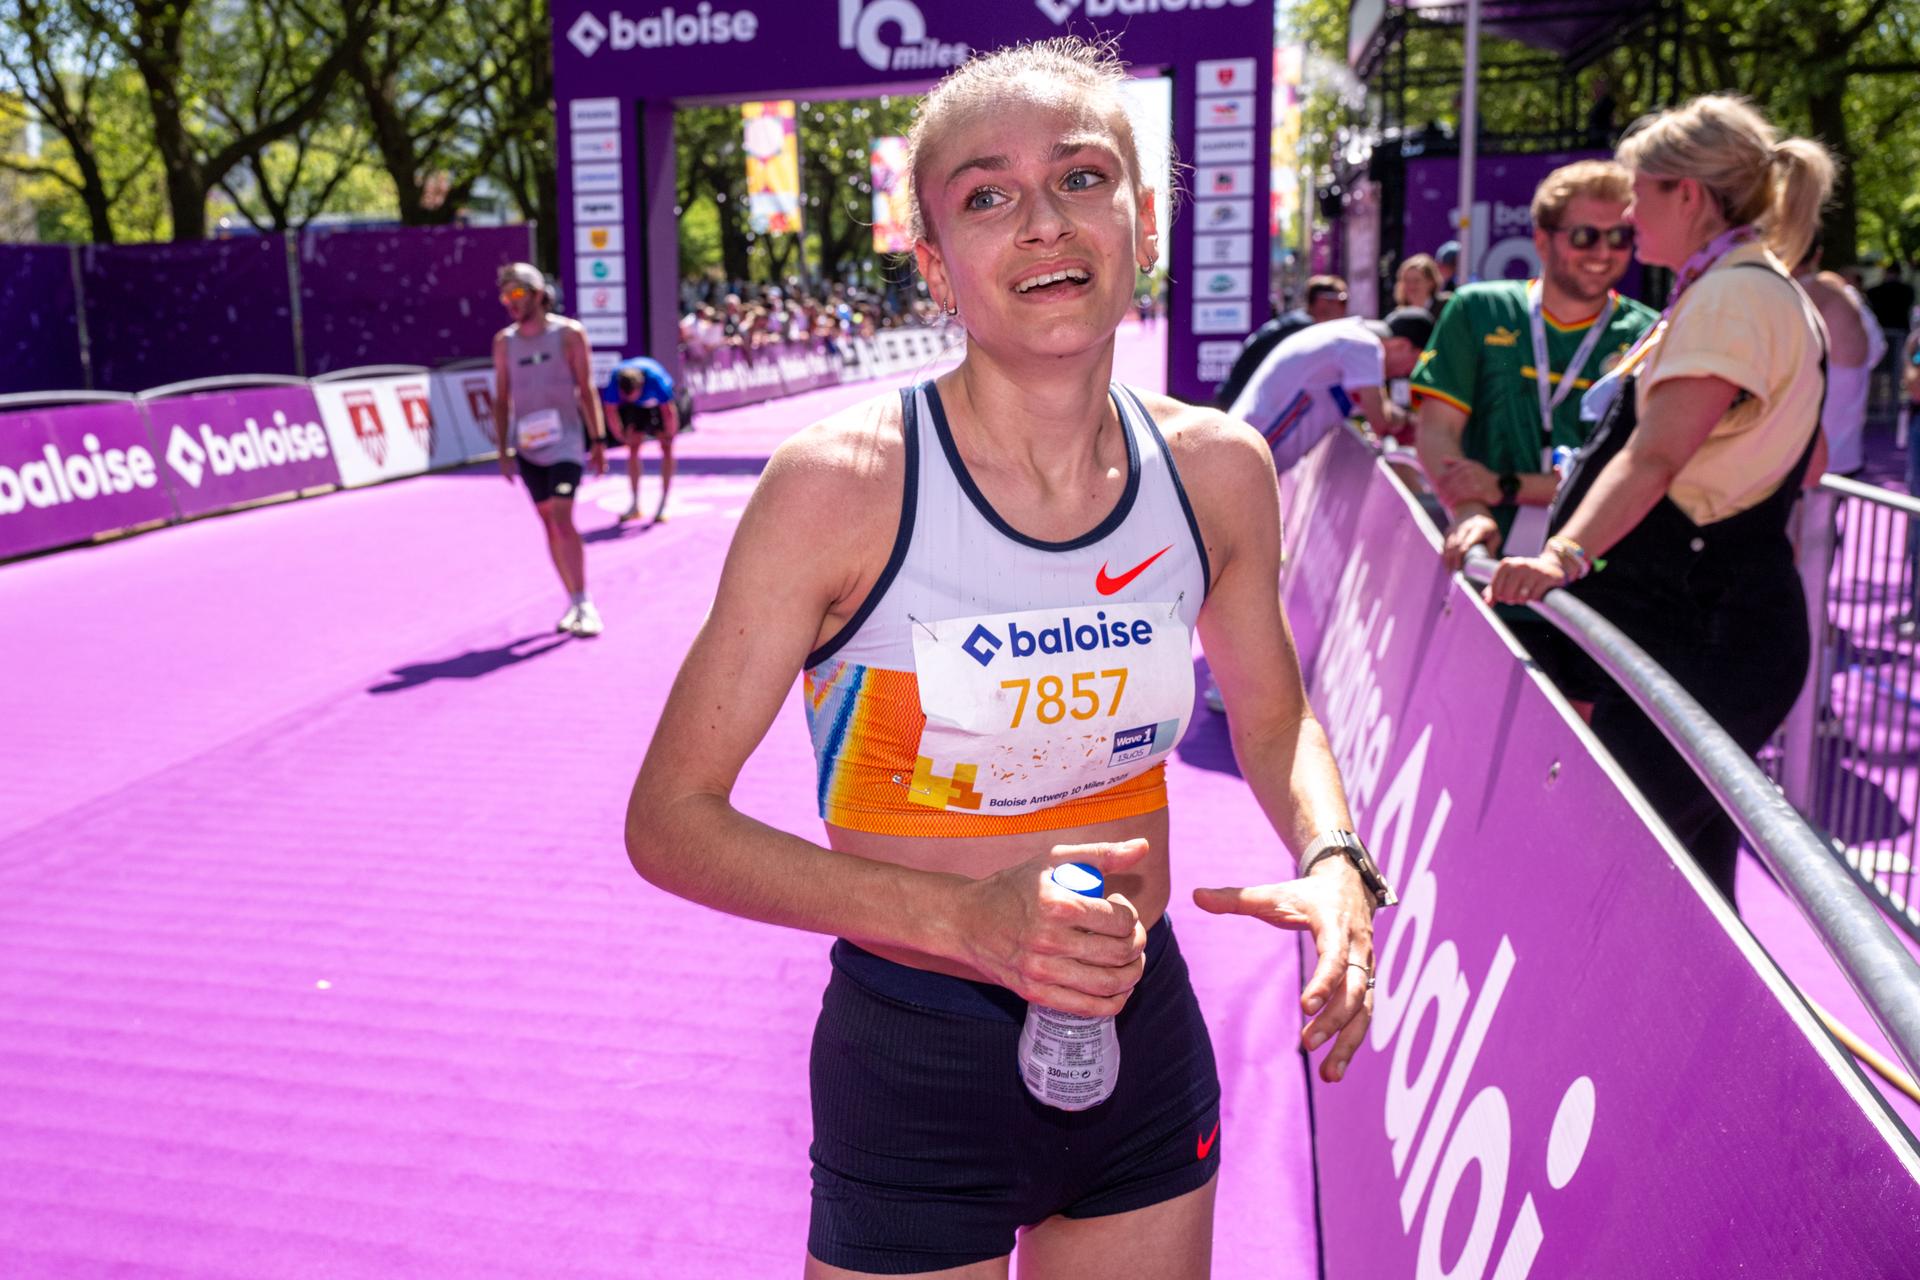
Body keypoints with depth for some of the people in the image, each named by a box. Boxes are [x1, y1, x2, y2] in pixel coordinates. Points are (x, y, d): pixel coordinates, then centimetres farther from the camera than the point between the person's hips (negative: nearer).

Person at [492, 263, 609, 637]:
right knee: (549, 522, 7)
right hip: (527, 445, 4)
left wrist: (598, 440, -4)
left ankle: (585, 604, -11)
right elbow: (501, 398, 11)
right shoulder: (504, 341, 7)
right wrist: (503, 449, 6)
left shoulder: (569, 333, -2)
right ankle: (573, 600, 17)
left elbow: (586, 389, -1)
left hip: (565, 440, -4)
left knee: (562, 517, -16)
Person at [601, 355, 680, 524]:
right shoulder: (614, 380, -32)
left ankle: (663, 506, -6)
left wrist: (670, 435, -17)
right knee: (633, 447, -3)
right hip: (636, 408, 3)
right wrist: (621, 437, -7)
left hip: (661, 403, -3)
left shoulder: (655, 379, -42)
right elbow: (611, 412, -15)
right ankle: (635, 505, 4)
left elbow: (669, 411, -29)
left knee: (666, 448, -10)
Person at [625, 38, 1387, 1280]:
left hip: (1147, 1038, 5)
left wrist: (1334, 863, -10)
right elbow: (671, 819, -16)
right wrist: (963, 915, -27)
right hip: (914, 1072, -4)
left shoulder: (1217, 469, -7)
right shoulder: (845, 481, -20)